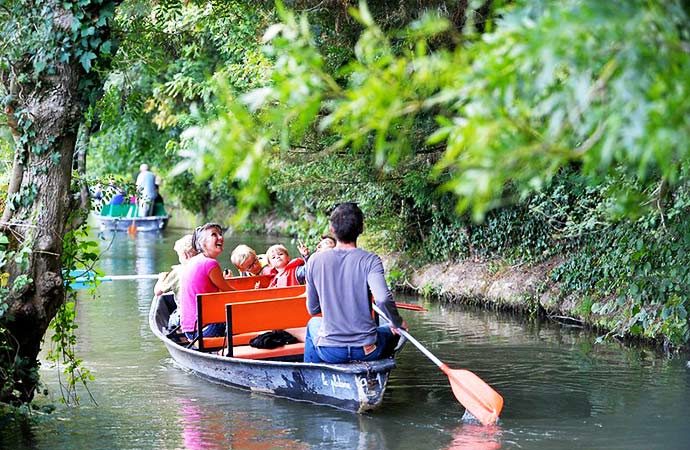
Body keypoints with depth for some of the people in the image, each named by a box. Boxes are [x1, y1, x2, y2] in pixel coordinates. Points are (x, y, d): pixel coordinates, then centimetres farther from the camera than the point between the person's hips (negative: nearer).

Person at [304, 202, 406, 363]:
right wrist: (397, 323, -7)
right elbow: (383, 299, -25)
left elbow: (312, 309, 5)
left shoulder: (315, 261, -3)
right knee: (394, 330, 32)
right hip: (366, 350, -2)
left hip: (329, 352, 2)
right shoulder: (370, 261, -10)